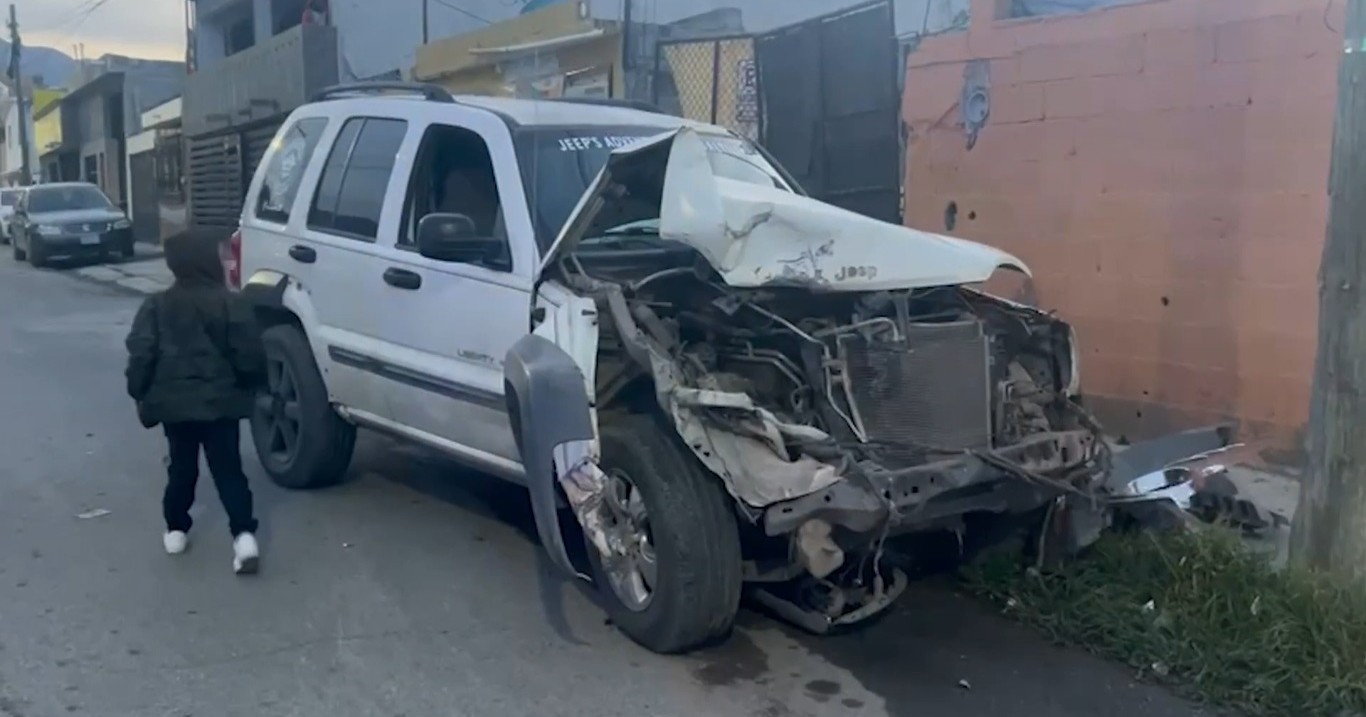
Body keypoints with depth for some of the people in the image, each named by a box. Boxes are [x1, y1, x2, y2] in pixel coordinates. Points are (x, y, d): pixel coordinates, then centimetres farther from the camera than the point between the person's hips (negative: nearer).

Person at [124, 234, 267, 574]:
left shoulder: (156, 306, -1)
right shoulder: (231, 304, -7)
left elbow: (140, 355, -3)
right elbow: (249, 355, -7)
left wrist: (140, 393, 11)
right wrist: (252, 386, 10)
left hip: (173, 402, 2)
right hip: (220, 402, -2)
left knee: (181, 467, 19)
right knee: (228, 469, 1)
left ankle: (176, 530, 25)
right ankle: (244, 535, -9)